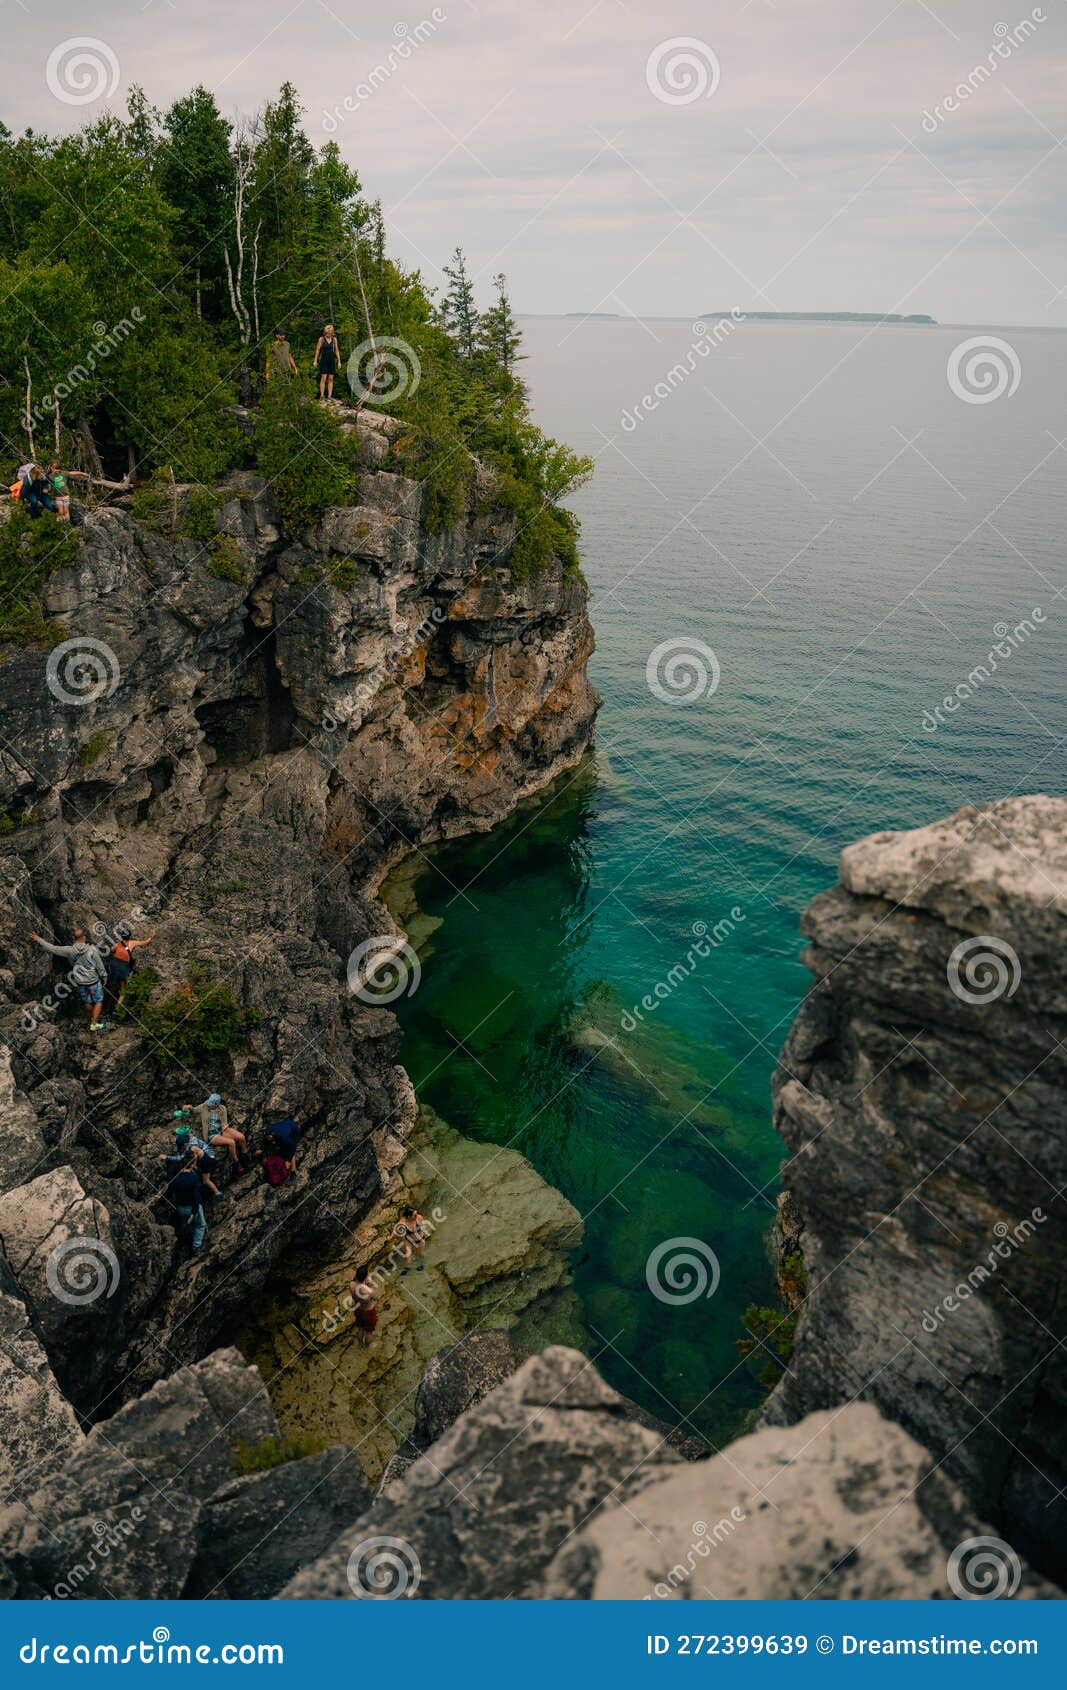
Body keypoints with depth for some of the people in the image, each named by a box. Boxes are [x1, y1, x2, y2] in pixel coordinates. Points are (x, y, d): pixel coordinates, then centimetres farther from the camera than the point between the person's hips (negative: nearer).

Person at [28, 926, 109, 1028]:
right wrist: (104, 977, 5)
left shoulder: (69, 950, -13)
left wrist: (39, 940, 7)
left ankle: (93, 1017, 45)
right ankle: (94, 1024, 12)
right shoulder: (92, 950, -20)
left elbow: (52, 948, -4)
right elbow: (100, 966, -11)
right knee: (99, 1001, 12)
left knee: (87, 1001, 24)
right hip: (93, 981, -4)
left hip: (80, 982, 4)